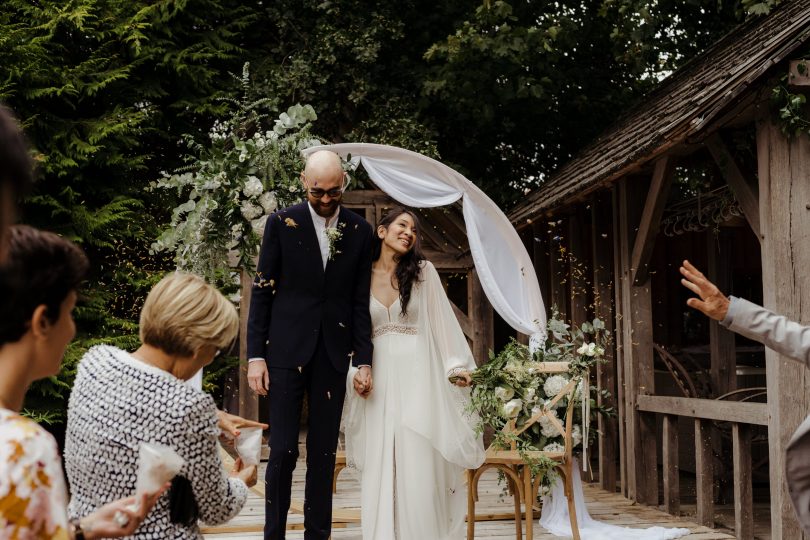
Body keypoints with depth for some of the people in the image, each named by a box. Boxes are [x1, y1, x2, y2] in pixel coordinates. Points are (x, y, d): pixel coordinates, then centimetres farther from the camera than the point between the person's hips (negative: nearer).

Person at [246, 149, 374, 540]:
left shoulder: (359, 230, 6)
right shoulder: (281, 223, 0)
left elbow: (360, 300, 7)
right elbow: (262, 292, 0)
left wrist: (364, 360, 2)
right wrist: (256, 356, -5)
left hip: (334, 353, 2)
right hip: (287, 350, -2)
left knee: (324, 452, 7)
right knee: (283, 450, -1)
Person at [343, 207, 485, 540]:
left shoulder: (424, 272, 3)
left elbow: (442, 320, 3)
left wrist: (456, 365, -3)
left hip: (417, 378, -2)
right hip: (379, 381, 2)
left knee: (419, 467, -3)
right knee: (379, 469, 3)